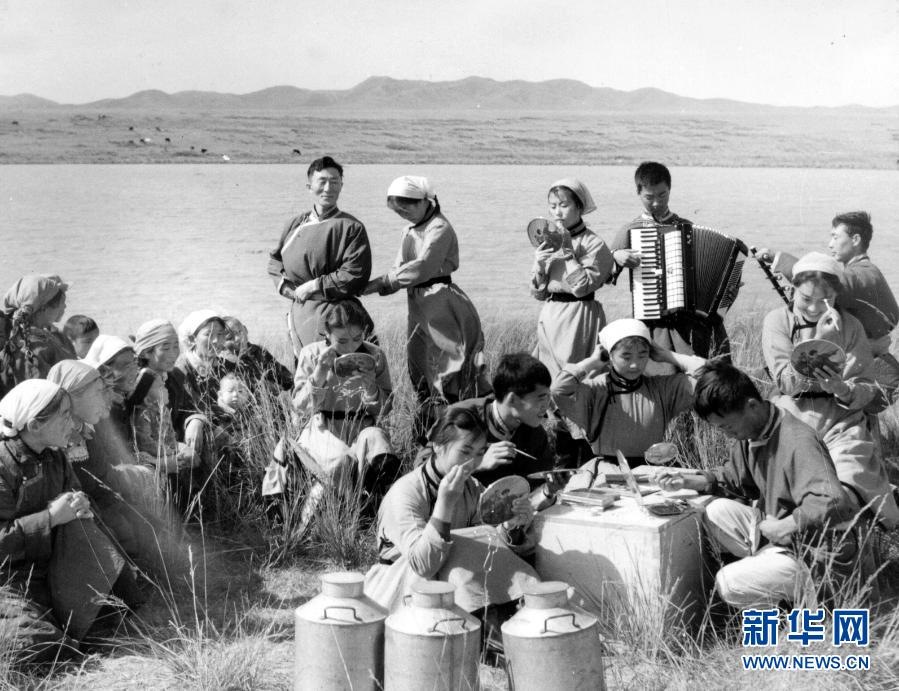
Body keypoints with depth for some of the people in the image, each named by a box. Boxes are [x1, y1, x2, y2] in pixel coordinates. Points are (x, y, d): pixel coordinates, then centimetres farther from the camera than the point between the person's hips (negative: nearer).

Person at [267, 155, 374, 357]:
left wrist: (313, 286, -12)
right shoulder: (296, 224, 9)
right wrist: (287, 287, 2)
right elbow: (275, 260, 20)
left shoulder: (351, 227, -7)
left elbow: (355, 275, -13)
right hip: (299, 314, 5)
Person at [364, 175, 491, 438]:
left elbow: (422, 267, -24)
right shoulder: (410, 231, 14)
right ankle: (426, 433, 23)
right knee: (418, 363, 13)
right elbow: (400, 268, 13)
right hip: (419, 304, 9)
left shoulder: (439, 228, -13)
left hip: (442, 304, -9)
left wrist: (381, 282, -23)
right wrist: (380, 283, -9)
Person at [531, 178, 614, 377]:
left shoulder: (592, 244, -6)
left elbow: (582, 287, -17)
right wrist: (539, 266, -8)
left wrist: (568, 251, -15)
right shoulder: (547, 243, 11)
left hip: (579, 314, -6)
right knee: (548, 370, 7)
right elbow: (538, 293, 11)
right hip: (550, 314, 6)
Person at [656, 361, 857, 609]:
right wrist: (688, 481, 1)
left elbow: (835, 504, -38)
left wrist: (782, 527, -29)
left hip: (816, 554, -9)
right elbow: (733, 477, 18)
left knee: (730, 584, -21)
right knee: (718, 512, -3)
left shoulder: (798, 442, -28)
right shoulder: (749, 434, 2)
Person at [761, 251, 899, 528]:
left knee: (850, 483, -26)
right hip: (794, 416, -1)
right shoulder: (777, 321, 5)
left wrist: (843, 389, -21)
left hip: (842, 418, 1)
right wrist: (820, 342, -16)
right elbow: (785, 382, -6)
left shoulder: (850, 326, 8)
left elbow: (867, 390, 3)